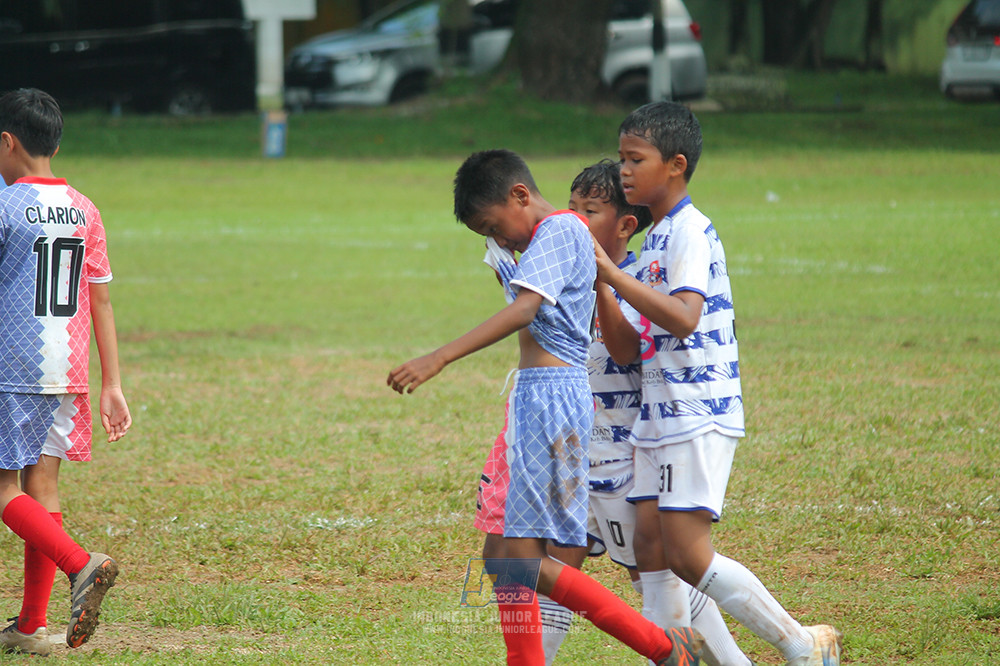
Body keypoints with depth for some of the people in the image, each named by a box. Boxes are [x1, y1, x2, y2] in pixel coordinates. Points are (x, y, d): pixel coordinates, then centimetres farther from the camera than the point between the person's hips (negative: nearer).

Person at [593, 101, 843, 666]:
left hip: (699, 417, -9)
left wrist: (611, 270, -25)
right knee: (647, 550, 4)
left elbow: (683, 318, -27)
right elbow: (626, 349, 15)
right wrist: (598, 283, 2)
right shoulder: (654, 240, 18)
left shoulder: (691, 231, -11)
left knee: (688, 556, -12)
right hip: (659, 417, 10)